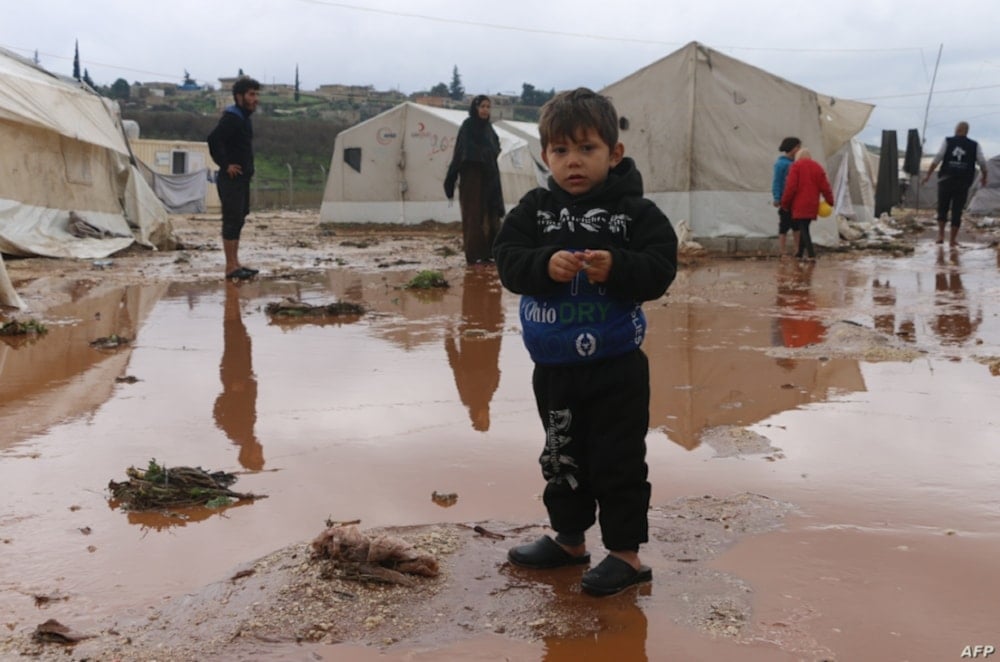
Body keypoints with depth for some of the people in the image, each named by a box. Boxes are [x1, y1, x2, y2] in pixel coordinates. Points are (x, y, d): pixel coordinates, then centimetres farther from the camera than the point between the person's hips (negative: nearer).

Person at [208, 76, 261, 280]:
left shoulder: (243, 118, 15)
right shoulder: (231, 118, -15)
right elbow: (213, 140, -27)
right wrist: (226, 164, -22)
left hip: (242, 178, 10)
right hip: (231, 179, -10)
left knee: (238, 220, 13)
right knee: (232, 221, -7)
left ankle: (235, 263, 20)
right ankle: (231, 267, -5)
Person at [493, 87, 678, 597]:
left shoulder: (636, 212, -7)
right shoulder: (534, 209, 2)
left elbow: (660, 268, -14)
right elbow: (507, 259, -8)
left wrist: (616, 267, -31)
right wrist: (546, 265, -27)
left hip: (616, 367, -4)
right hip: (553, 365, 5)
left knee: (618, 460, 3)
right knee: (561, 458, 19)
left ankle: (626, 552, 16)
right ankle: (569, 538, 36)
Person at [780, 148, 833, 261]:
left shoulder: (796, 166, -3)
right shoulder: (818, 167, 12)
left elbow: (791, 186, -11)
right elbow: (825, 186, 7)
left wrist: (785, 202, -3)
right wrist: (829, 201, 14)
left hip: (799, 205, -5)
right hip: (812, 205, 5)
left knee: (803, 229, -7)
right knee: (804, 227, 17)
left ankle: (811, 254, -18)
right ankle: (800, 253, 22)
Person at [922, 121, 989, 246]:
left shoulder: (948, 141, 2)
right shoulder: (974, 145, 5)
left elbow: (937, 158, -8)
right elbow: (982, 163, 3)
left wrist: (928, 174, -6)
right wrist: (984, 177, 20)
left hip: (946, 180, 0)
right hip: (963, 183, 1)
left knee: (942, 208, 11)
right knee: (957, 211, 6)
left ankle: (941, 235, -1)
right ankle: (953, 239, 6)